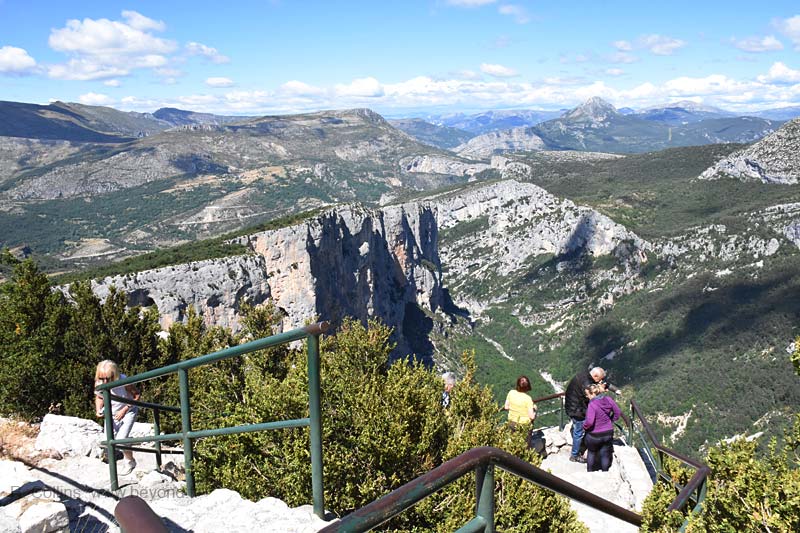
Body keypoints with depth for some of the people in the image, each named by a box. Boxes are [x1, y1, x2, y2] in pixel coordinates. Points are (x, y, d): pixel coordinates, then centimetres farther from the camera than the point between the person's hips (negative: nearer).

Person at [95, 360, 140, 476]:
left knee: (121, 439, -16)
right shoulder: (99, 384, -20)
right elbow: (99, 397, 2)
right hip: (111, 413, 5)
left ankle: (130, 462, 13)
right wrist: (98, 410, -16)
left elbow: (136, 394, -16)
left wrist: (124, 410, -21)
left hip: (128, 411, -5)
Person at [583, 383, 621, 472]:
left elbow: (589, 421, -33)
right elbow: (618, 412, 4)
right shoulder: (608, 400, -8)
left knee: (591, 452, 21)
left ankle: (590, 472, 32)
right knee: (605, 454, 18)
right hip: (608, 433, 4)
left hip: (594, 435, -4)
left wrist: (585, 426, -13)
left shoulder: (592, 405, -27)